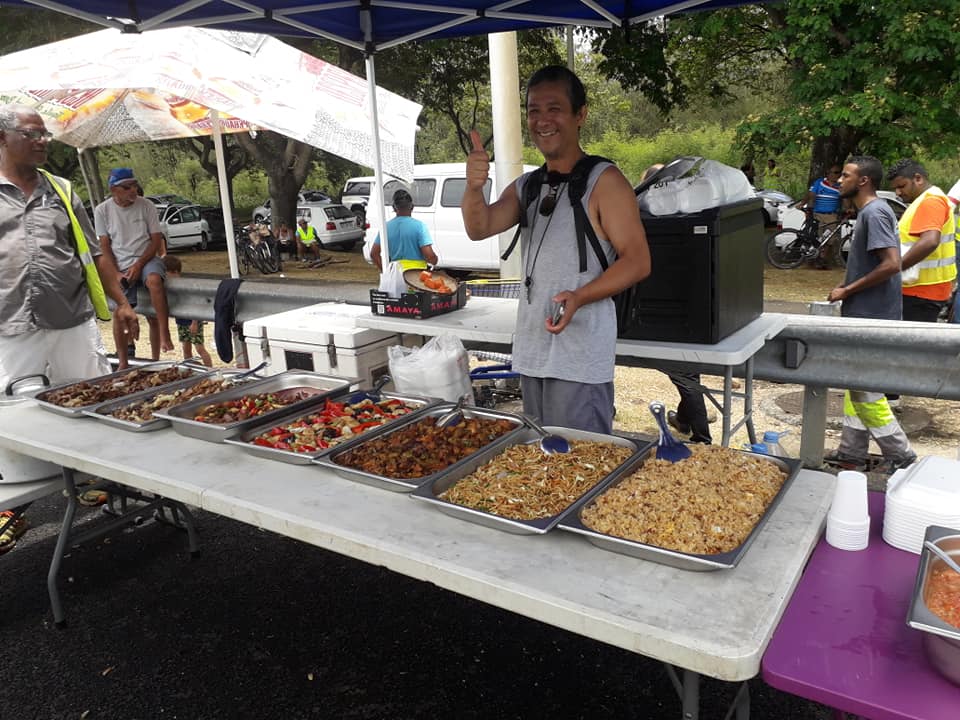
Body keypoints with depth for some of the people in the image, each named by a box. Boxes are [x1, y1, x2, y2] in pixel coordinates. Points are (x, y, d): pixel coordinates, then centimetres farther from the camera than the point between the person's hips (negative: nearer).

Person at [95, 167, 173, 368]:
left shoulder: (146, 206, 0)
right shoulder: (102, 211, 2)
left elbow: (156, 240, -1)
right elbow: (105, 246, 3)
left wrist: (138, 265, -13)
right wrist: (117, 273, -9)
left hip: (146, 259, -1)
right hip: (120, 266, 1)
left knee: (154, 280, -36)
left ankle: (165, 335, -35)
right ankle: (123, 363, 7)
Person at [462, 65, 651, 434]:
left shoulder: (603, 182, -7)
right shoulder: (527, 186, 11)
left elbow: (637, 261, -12)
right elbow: (480, 228, -4)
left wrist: (580, 297, -27)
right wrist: (474, 187, -25)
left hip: (582, 354, -6)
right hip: (531, 351, 7)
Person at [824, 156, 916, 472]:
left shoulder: (874, 213, -17)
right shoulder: (869, 212, 14)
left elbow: (891, 263, -25)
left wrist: (848, 290, -18)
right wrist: (846, 287, 11)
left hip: (870, 318, -10)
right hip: (863, 315, 10)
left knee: (865, 390, -2)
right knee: (856, 386, 14)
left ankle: (900, 456, 10)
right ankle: (851, 453, 23)